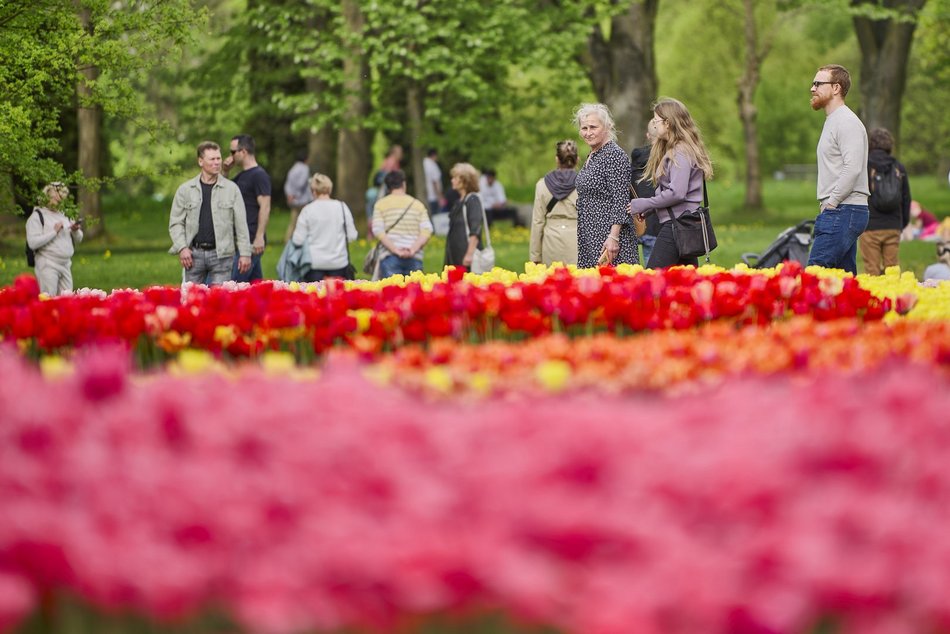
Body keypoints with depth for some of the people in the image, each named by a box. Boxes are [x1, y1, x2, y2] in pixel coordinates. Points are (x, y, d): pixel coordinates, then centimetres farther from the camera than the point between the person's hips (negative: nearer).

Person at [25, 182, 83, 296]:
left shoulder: (64, 216, 16)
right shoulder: (37, 216, -5)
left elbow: (78, 239, 19)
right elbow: (33, 243, -17)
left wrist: (75, 231, -4)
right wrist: (54, 232, -16)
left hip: (66, 264, 7)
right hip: (48, 265, -7)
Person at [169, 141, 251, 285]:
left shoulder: (231, 189, 5)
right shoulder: (185, 190, 7)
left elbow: (241, 224, 4)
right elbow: (175, 223, 7)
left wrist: (245, 253, -2)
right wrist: (182, 248, -6)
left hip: (221, 253, -1)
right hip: (194, 254, 1)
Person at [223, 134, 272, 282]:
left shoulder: (259, 175, -10)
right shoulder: (241, 176, 17)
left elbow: (265, 207, -17)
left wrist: (259, 237, -22)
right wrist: (225, 172, 12)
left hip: (251, 241, -9)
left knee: (234, 283, -14)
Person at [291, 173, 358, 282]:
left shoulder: (308, 210, -7)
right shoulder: (341, 207, -3)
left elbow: (298, 240, -7)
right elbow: (352, 235, 1)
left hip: (314, 263, -1)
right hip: (338, 262, 2)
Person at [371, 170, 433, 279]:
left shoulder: (381, 204, 6)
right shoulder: (417, 204, 11)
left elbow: (378, 231, -5)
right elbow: (427, 230, 0)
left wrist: (395, 250, -9)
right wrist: (413, 249, -8)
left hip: (390, 257, -2)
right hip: (414, 258, 2)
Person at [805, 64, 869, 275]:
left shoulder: (847, 122, -10)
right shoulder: (832, 121, 22)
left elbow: (852, 169, -21)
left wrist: (830, 204, -17)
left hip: (843, 211, -10)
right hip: (838, 212, 10)